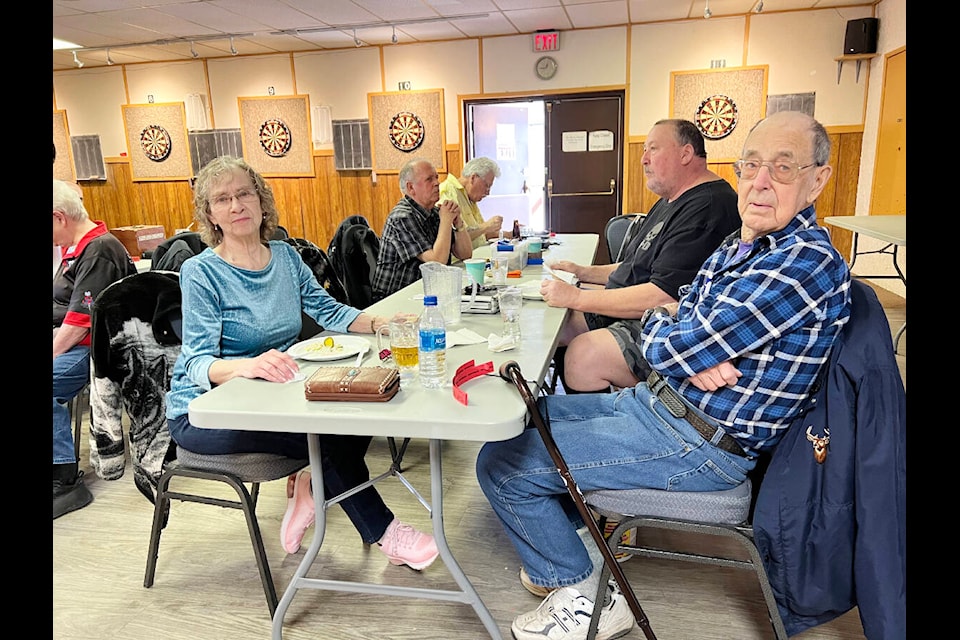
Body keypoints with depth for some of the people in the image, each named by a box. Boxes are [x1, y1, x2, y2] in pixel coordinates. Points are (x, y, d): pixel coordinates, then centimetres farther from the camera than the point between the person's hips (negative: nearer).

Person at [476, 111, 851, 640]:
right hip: (656, 400, 10)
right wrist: (692, 357, -15)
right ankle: (568, 545, 32)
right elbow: (674, 320, 7)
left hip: (699, 443, -10)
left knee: (501, 465, -11)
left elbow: (670, 348, -27)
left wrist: (657, 326, -4)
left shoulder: (807, 263, -23)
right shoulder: (740, 245, 9)